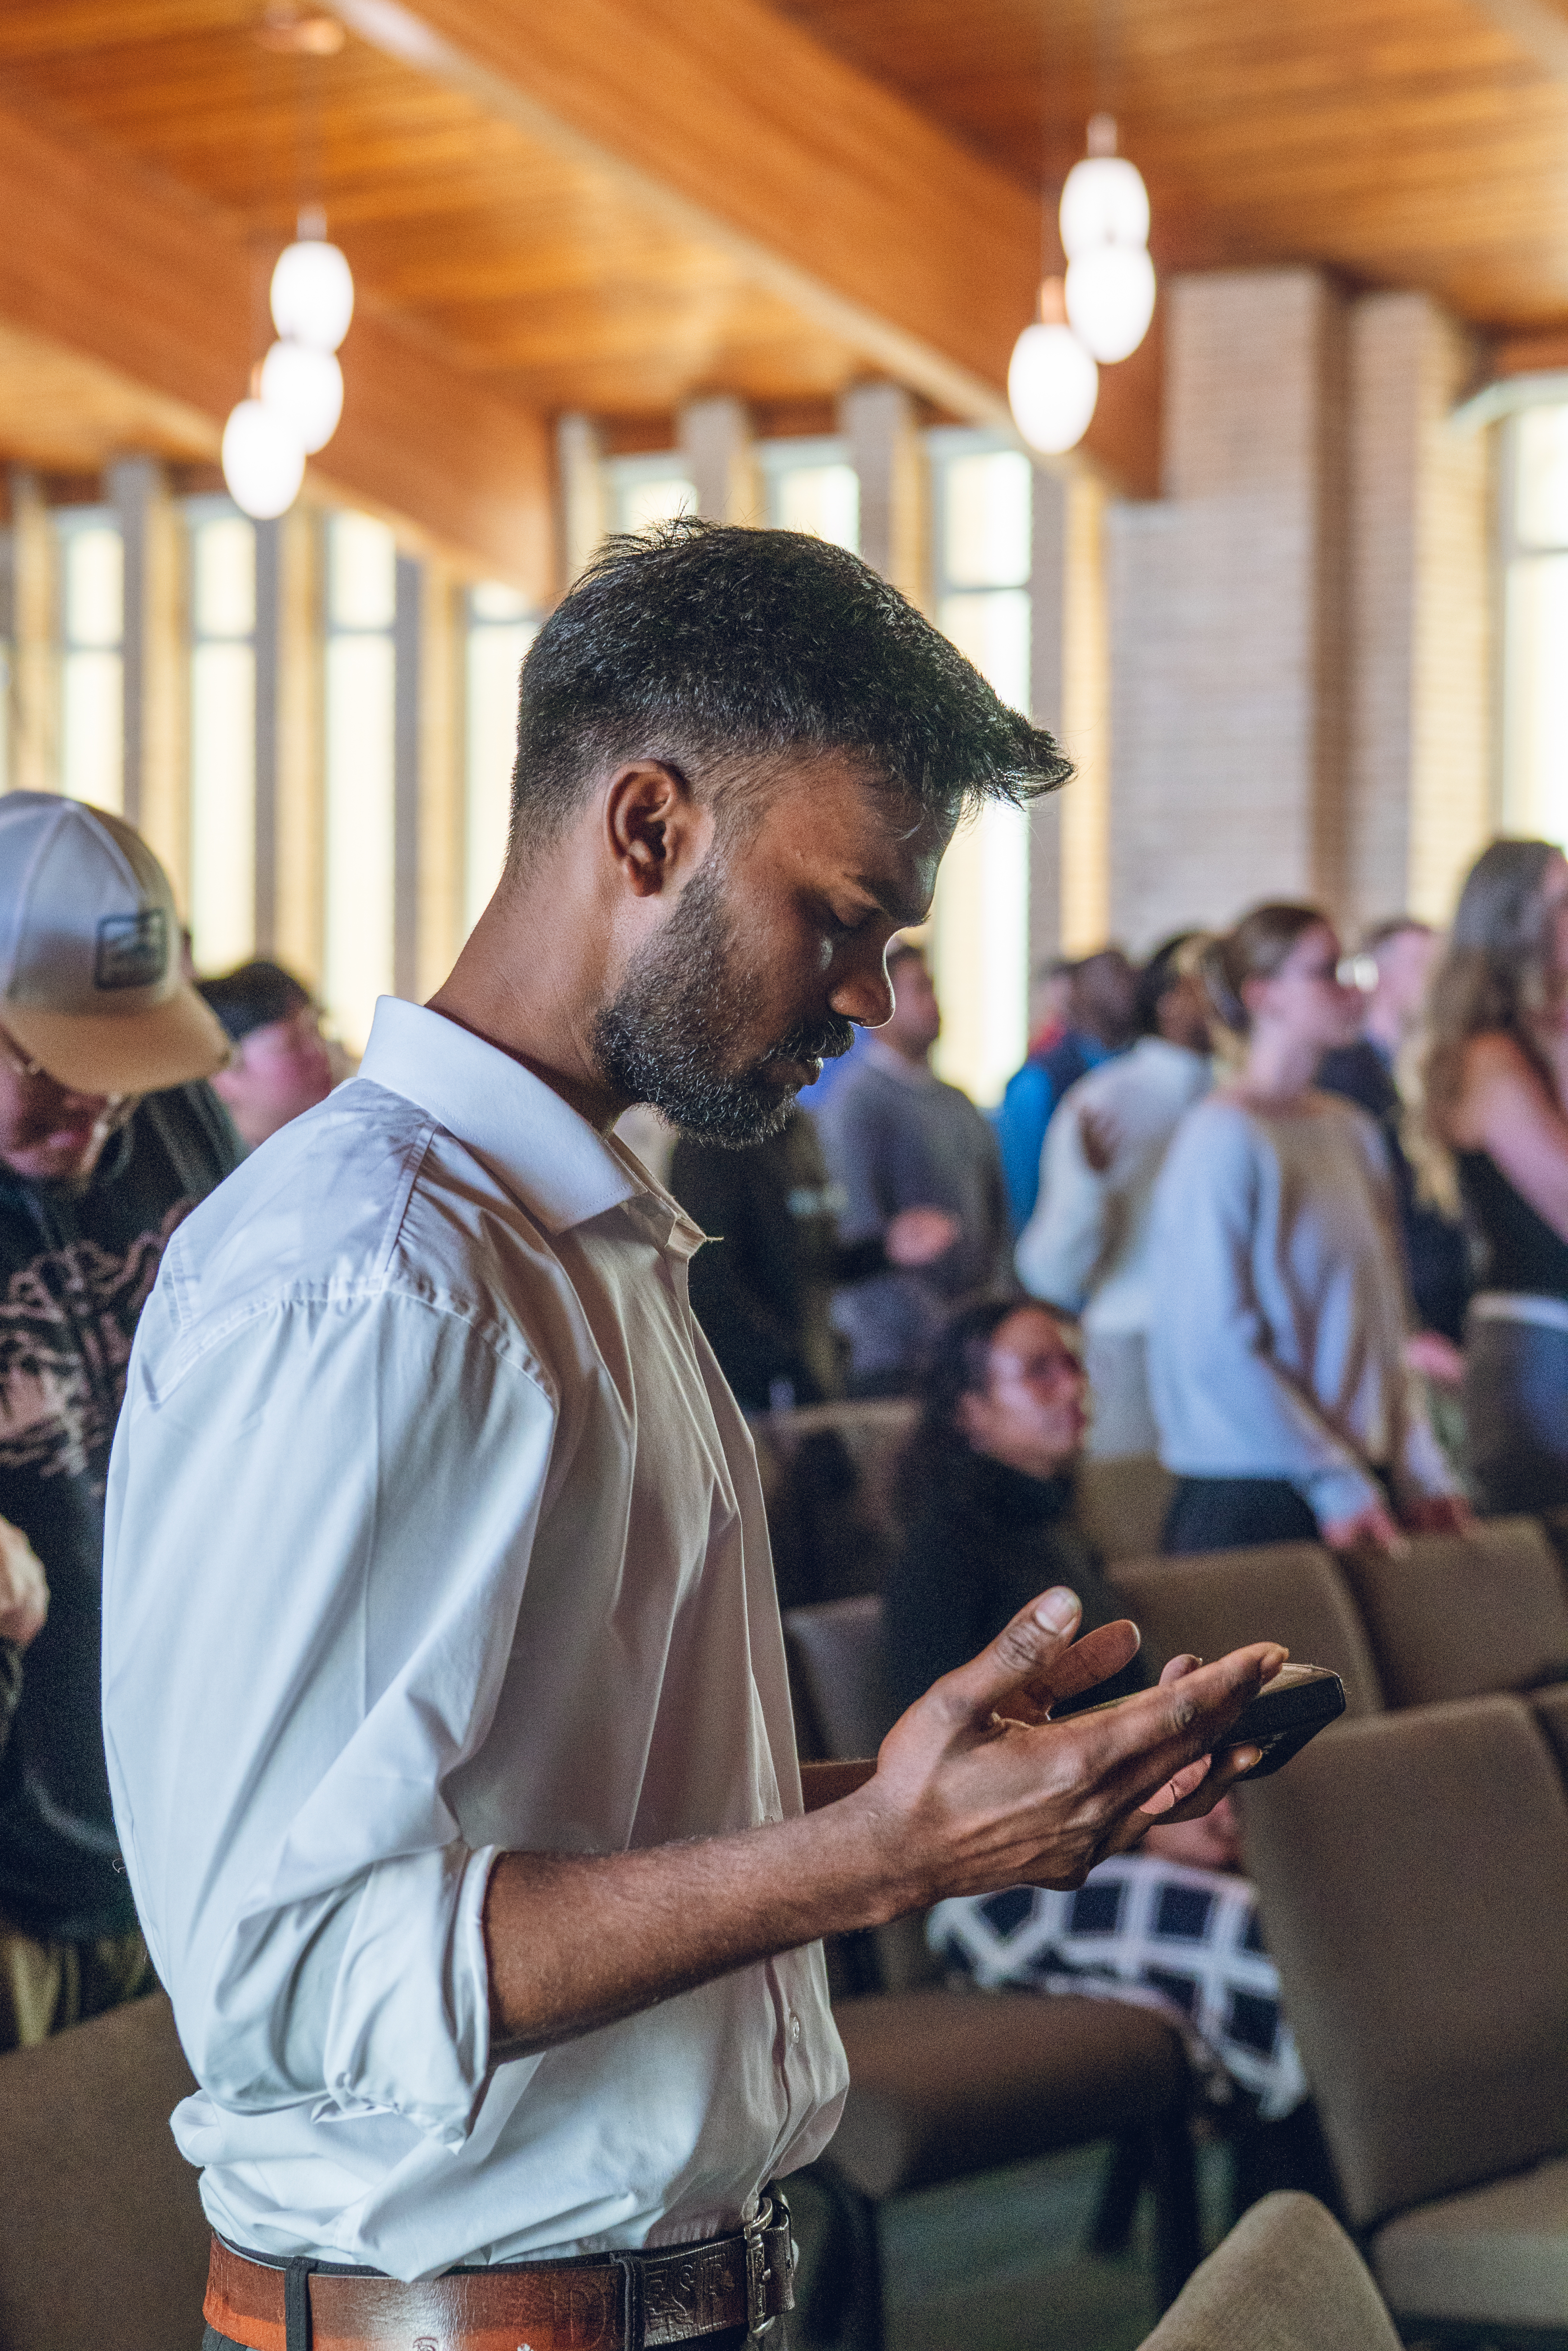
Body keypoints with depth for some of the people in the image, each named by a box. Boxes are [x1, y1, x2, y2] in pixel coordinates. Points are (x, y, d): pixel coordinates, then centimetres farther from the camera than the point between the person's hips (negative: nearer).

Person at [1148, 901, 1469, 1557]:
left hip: (1364, 1478, 7)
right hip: (1249, 1497, -7)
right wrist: (1336, 1485, -14)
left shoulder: (1354, 1131, 12)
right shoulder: (1224, 1137, -10)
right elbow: (1217, 1348, -15)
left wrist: (1420, 1470, 6)